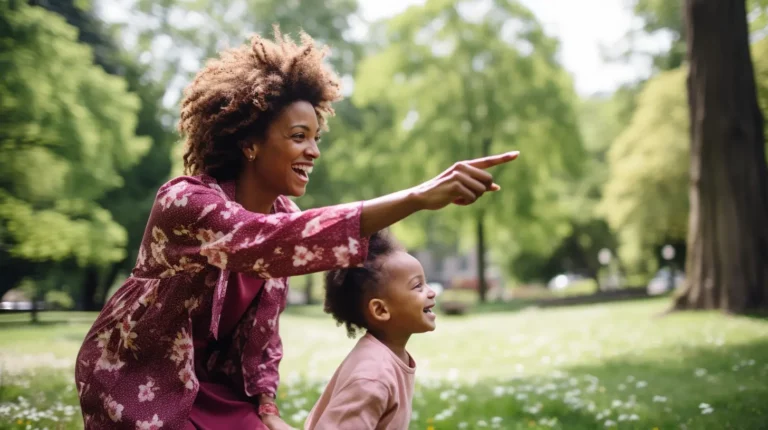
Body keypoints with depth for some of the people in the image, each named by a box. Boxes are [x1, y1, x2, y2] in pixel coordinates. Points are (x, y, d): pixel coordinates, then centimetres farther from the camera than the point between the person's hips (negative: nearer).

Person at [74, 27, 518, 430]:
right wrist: (417, 197, -53)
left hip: (213, 383, 6)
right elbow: (273, 242, -47)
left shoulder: (282, 212, -5)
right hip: (138, 382, -6)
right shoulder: (185, 201, -29)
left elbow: (263, 324, 4)